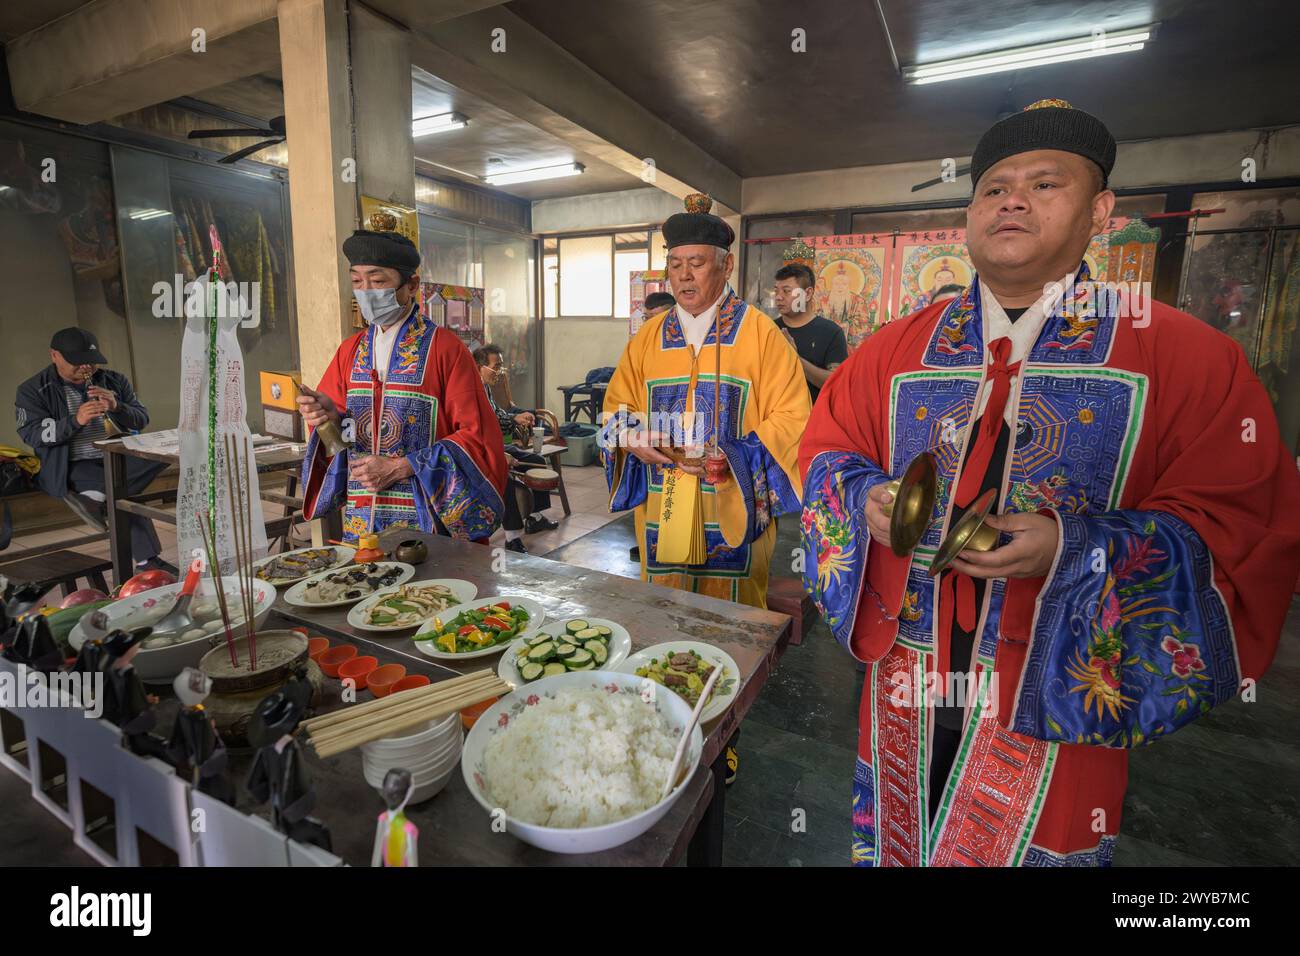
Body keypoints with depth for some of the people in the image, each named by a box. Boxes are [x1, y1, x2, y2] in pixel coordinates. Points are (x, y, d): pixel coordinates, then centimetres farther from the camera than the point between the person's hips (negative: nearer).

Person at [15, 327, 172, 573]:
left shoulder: (115, 381, 13)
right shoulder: (33, 390, 5)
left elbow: (141, 419, 9)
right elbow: (31, 434, -7)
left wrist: (116, 407, -14)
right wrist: (75, 420, -24)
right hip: (73, 466, -4)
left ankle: (95, 497, -30)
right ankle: (147, 560, -27)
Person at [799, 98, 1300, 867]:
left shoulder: (1184, 355, -5)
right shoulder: (899, 349, 3)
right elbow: (826, 450, 9)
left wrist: (1075, 550, -23)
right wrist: (867, 500, -12)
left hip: (1060, 690, -2)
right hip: (908, 679, 3)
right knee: (894, 841, 22)